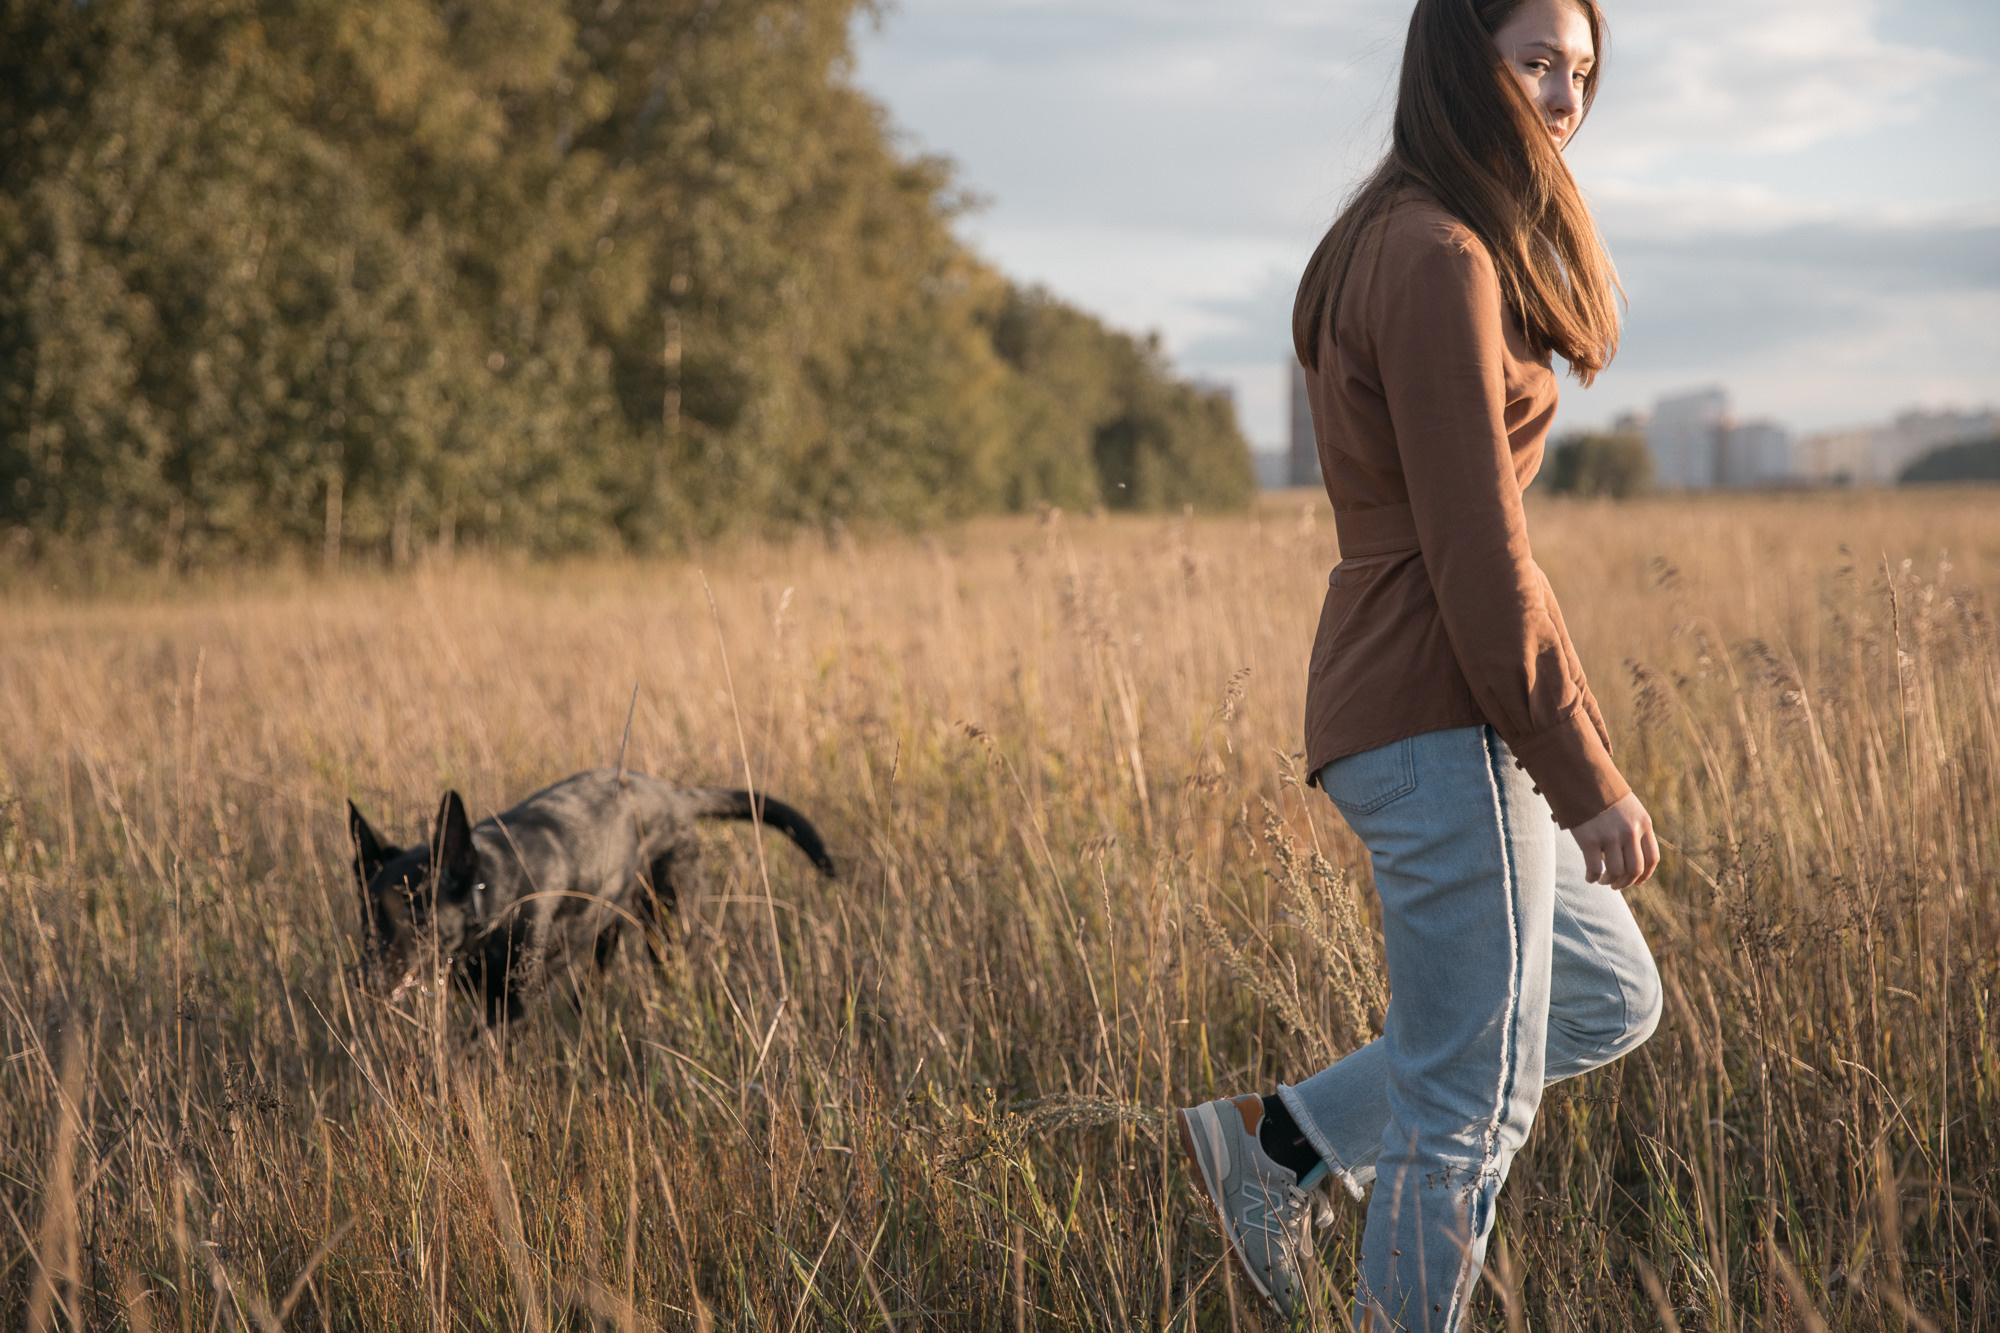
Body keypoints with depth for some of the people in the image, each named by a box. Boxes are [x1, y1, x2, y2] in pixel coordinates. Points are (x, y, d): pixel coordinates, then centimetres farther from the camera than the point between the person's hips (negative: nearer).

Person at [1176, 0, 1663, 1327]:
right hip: (1447, 721, -10)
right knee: (1471, 1104, -1)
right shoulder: (1439, 258, -15)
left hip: (1402, 711, 10)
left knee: (1609, 999, 21)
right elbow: (1476, 556, -19)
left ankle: (1274, 1139, 21)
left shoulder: (1396, 245, 16)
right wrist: (1590, 780, -15)